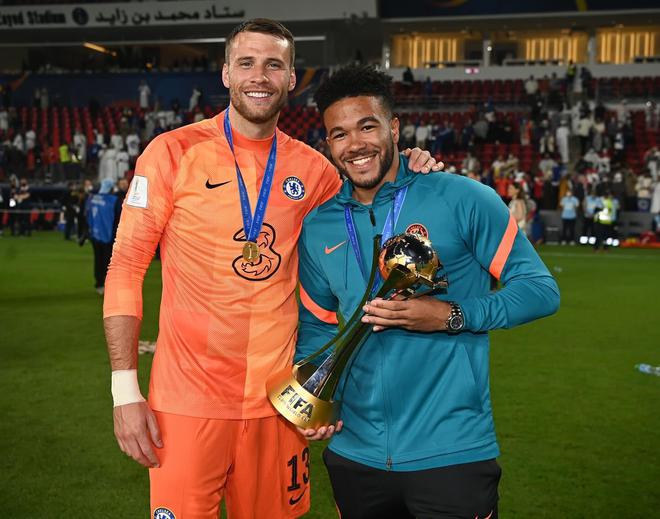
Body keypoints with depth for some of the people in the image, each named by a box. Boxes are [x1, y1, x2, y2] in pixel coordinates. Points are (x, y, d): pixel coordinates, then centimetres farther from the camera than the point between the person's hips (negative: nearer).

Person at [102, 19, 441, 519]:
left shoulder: (313, 168, 5)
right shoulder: (175, 152, -5)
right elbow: (125, 270, -4)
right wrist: (125, 391, -9)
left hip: (277, 399, 3)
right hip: (188, 400, -3)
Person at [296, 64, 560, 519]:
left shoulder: (462, 199, -8)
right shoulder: (318, 227, 6)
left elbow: (541, 288, -6)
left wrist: (451, 315, -20)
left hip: (453, 453, -4)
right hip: (354, 454, 5)